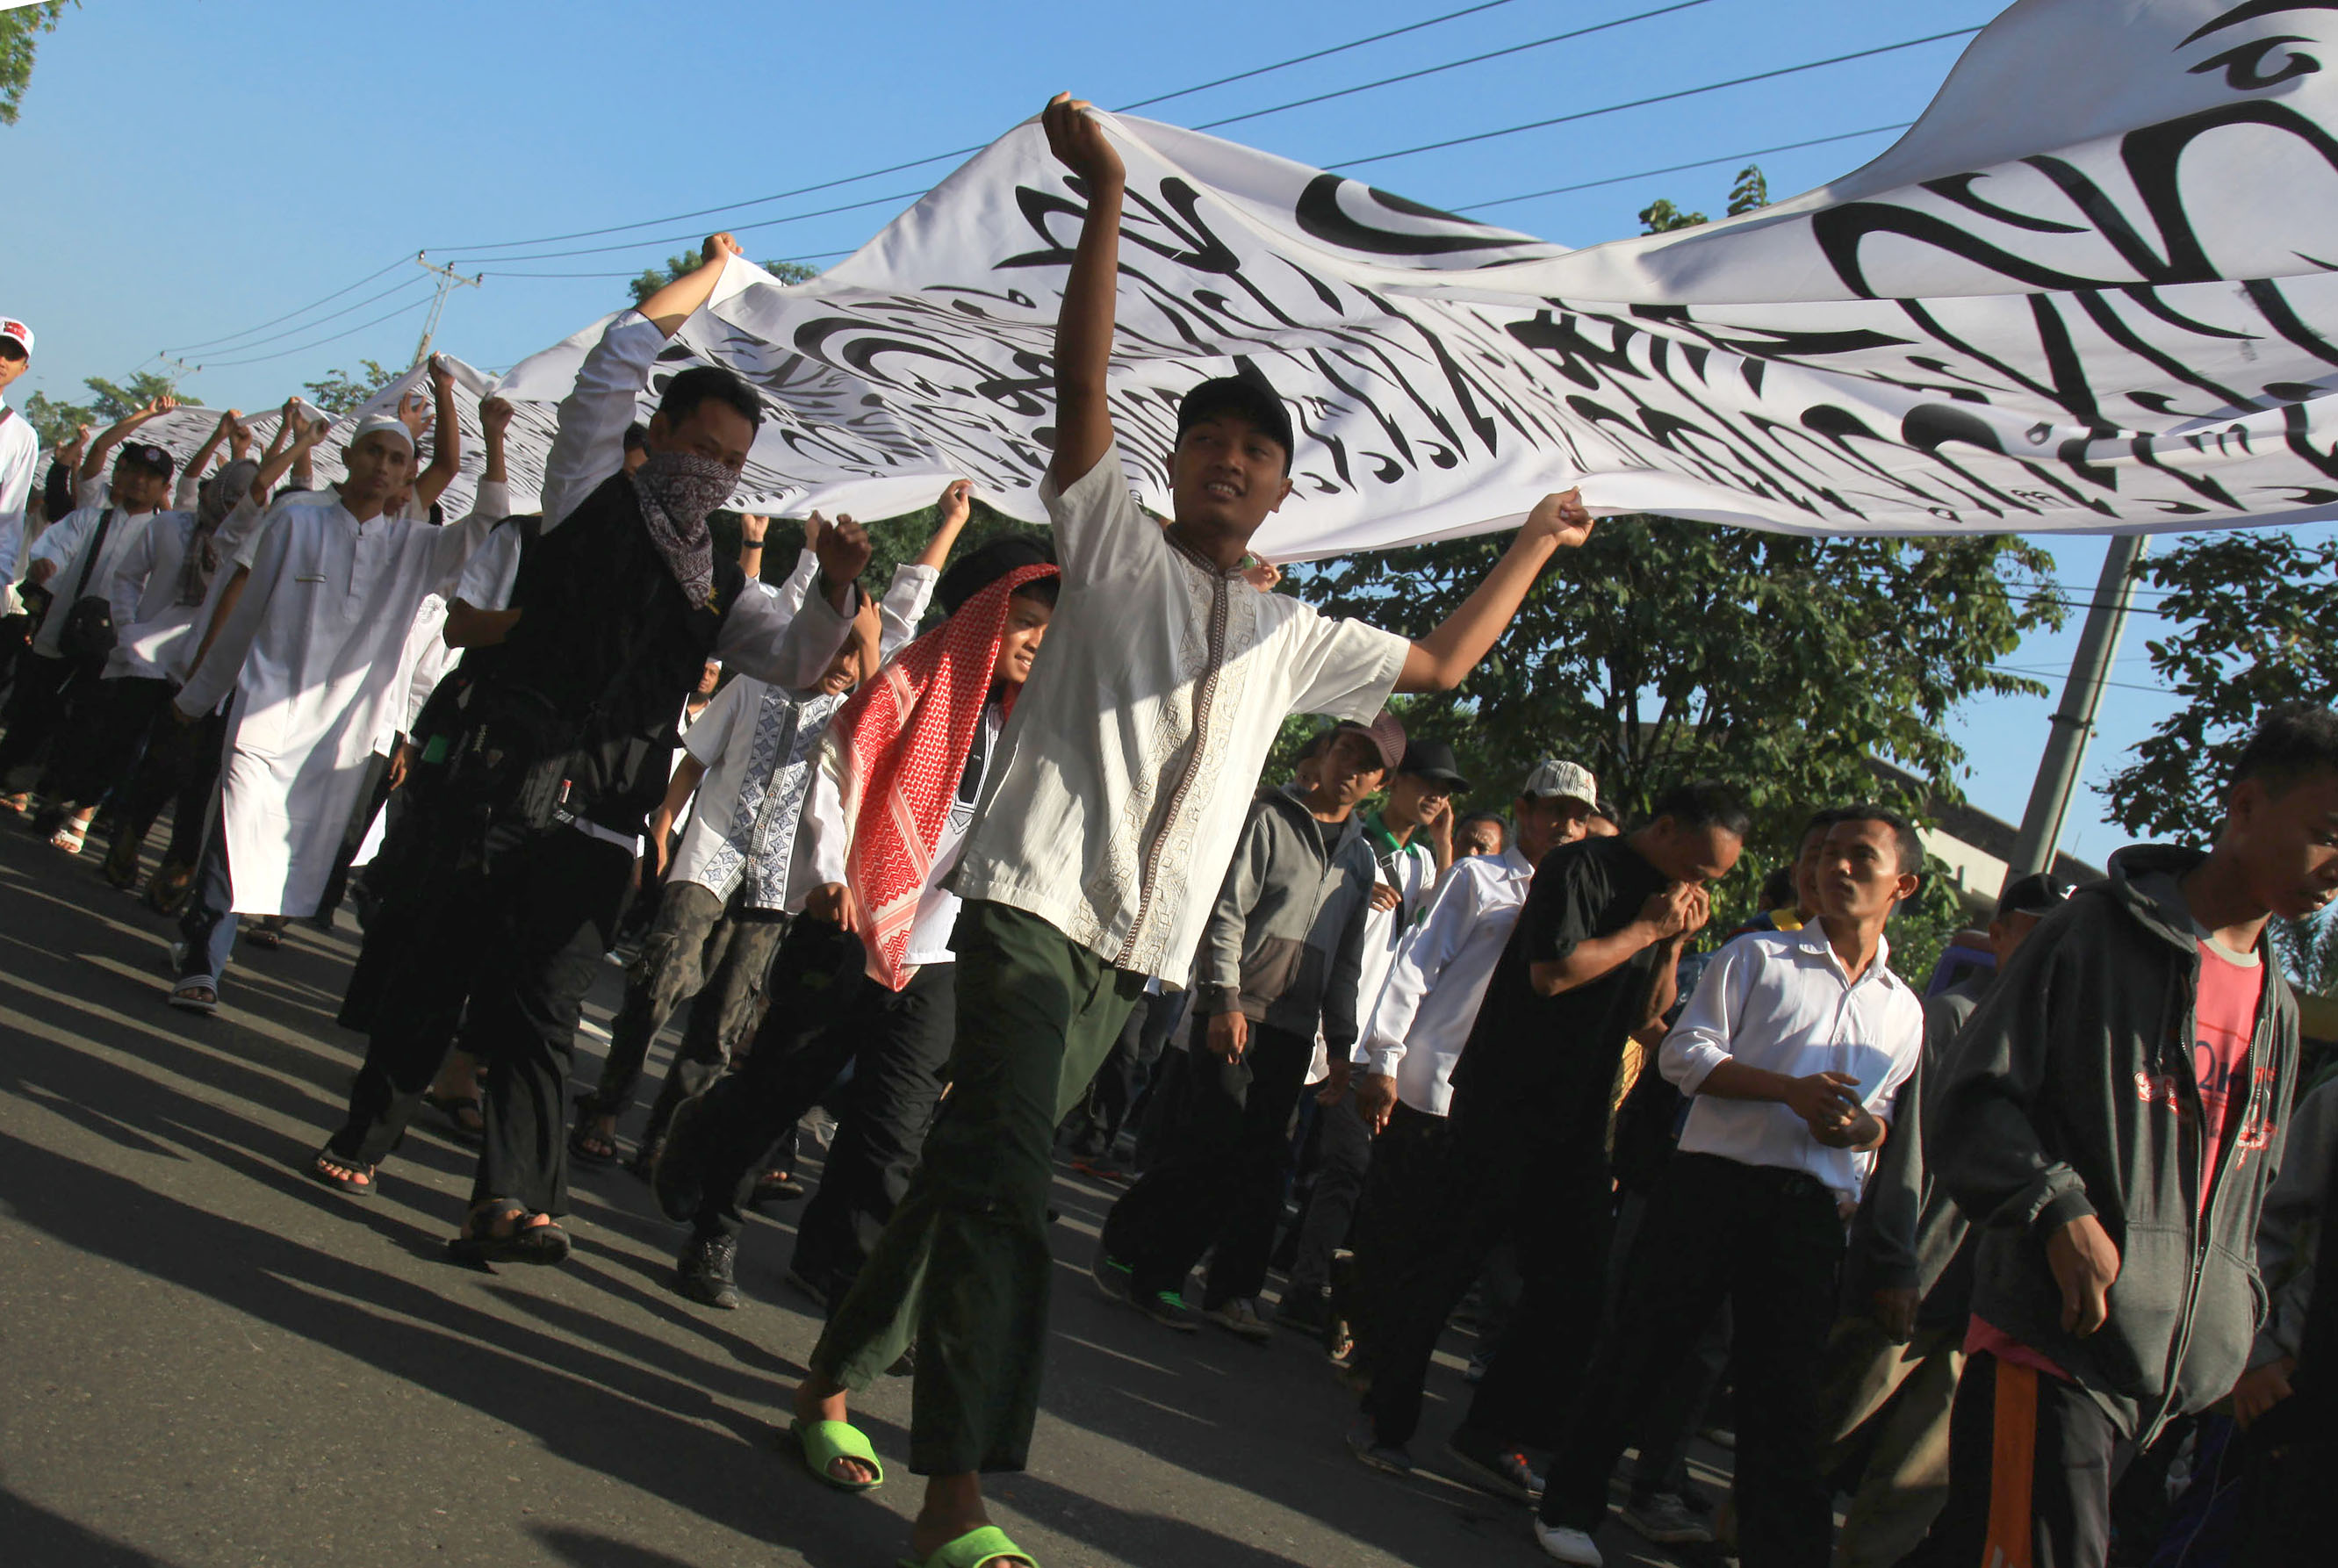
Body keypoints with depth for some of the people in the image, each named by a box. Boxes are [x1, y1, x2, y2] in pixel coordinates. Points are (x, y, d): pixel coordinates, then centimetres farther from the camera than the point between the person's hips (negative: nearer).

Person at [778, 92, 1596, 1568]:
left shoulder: (1289, 634, 21)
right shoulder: (1117, 538, 7)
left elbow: (1440, 663, 30)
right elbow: (1082, 381, -3)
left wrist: (1536, 545, 31)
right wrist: (1106, 195, -6)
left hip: (1134, 955, 6)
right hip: (1035, 904, -6)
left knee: (972, 1171, 11)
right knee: (1004, 1185, -18)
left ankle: (836, 1380, 27)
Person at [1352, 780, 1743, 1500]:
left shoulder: (1666, 898, 16)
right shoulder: (1581, 867, -9)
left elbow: (1647, 1013, 17)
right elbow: (1552, 971, -20)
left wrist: (1675, 945, 2)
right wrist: (1645, 930, -12)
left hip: (1577, 1117, 8)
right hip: (1508, 1097, -8)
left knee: (1574, 1286, 4)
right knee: (1443, 1259, 0)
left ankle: (1490, 1433, 15)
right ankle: (1384, 1418, 12)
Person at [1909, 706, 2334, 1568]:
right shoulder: (2100, 931, -2)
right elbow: (1970, 1107, -7)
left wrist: (2244, 1335, 14)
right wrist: (2060, 1210, -21)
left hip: (2182, 1381, 6)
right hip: (2053, 1340, -6)